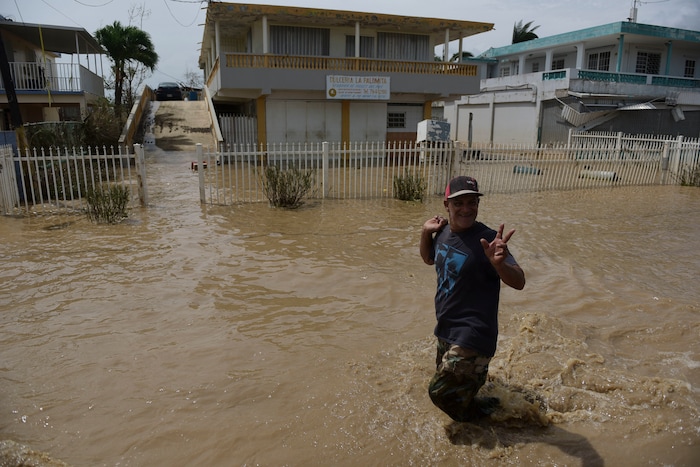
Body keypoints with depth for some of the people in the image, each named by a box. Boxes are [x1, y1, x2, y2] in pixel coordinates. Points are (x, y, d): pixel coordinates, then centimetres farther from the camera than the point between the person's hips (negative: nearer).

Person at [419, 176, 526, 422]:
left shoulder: (486, 239, -22)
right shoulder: (444, 232, -2)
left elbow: (519, 282, -27)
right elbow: (429, 259, 18)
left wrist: (498, 263, -47)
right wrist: (425, 232, 0)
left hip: (472, 335, -8)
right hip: (446, 329, 8)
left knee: (440, 391, -4)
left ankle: (485, 411, 23)